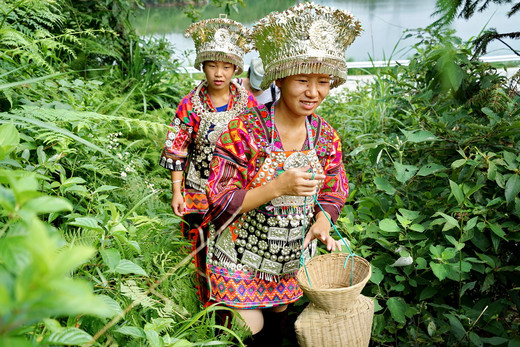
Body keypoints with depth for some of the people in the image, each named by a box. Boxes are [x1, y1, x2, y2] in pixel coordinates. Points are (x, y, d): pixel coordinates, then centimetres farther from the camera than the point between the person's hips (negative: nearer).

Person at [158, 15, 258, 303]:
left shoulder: (247, 102, -2)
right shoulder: (191, 104, -6)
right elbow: (177, 150, -3)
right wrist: (176, 192, -5)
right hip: (200, 190, -1)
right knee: (204, 248, 8)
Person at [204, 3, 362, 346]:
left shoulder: (325, 135, -7)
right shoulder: (245, 131, -24)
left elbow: (334, 189, 6)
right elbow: (220, 202, -23)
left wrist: (322, 221, -16)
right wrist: (277, 187, -36)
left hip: (294, 254, 5)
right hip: (242, 252, -5)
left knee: (278, 316, 23)